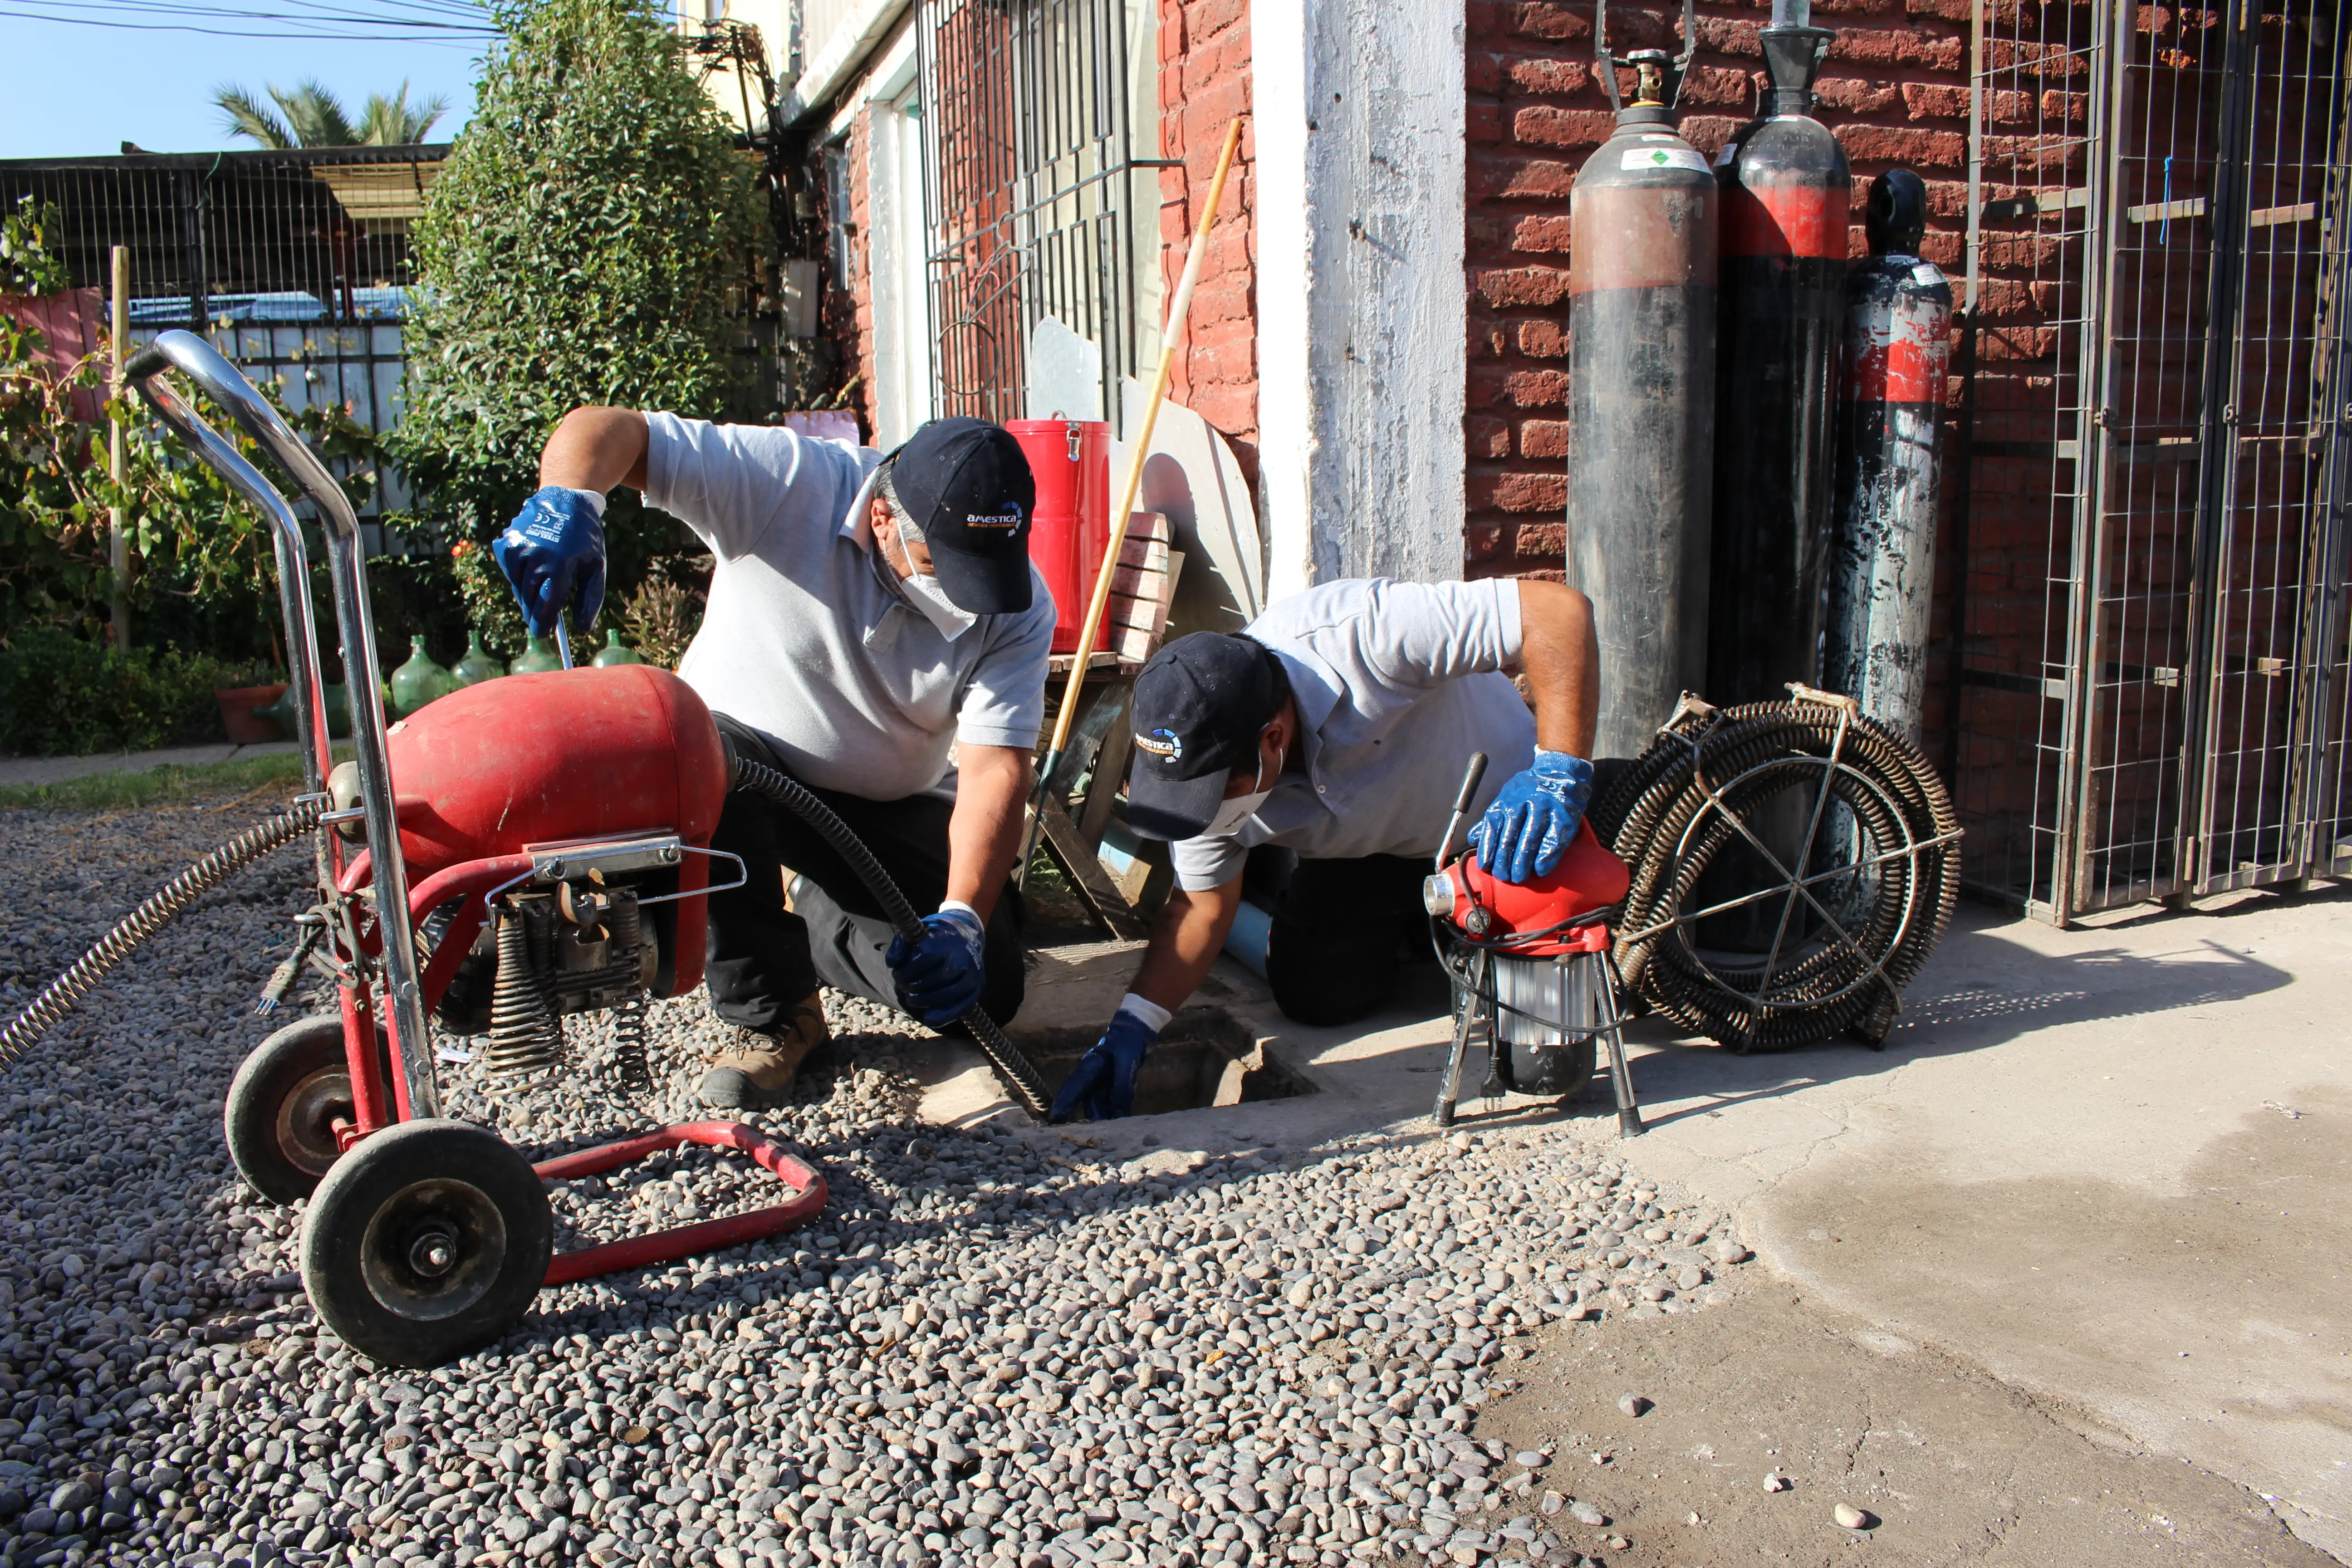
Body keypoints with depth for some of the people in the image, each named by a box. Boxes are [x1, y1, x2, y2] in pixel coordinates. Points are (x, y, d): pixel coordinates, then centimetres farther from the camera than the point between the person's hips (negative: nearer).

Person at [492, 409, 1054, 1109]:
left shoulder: (1018, 607, -20)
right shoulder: (785, 483, -25)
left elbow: (995, 771, -26)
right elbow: (605, 429, -28)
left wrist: (962, 919, -40)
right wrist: (567, 502, -51)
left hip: (893, 807, 2)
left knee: (981, 986, -14)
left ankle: (810, 913, 17)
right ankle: (772, 1014, -16)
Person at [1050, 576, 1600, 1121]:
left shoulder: (1361, 634, -44)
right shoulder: (1204, 758, -25)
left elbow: (1561, 610, -43)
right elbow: (1203, 905, -13)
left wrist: (1560, 770, -49)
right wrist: (1131, 1027, -24)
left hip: (1498, 812, -3)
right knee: (1314, 993, -8)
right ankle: (1411, 924, 22)